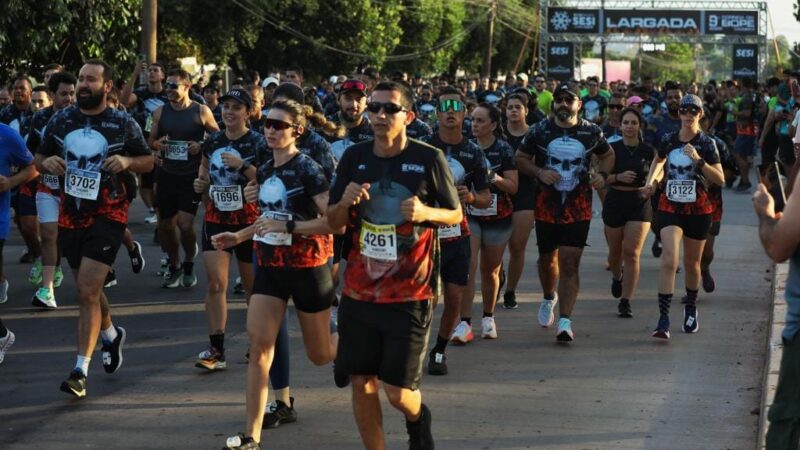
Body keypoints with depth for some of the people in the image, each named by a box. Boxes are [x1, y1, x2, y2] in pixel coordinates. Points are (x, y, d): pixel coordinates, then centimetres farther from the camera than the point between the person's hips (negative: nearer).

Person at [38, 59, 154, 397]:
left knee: (87, 291, -14)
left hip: (107, 215, -4)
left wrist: (127, 161, -16)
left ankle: (81, 370, -11)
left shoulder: (124, 124, -3)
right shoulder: (60, 121, 4)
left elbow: (148, 161, 6)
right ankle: (111, 335, 47)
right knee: (88, 288, 17)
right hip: (71, 214, 5)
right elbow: (40, 157, 14)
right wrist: (47, 162, -10)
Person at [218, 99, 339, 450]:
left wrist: (288, 227, -27)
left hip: (307, 268, -6)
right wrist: (239, 237, 11)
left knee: (320, 355, 10)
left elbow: (335, 222, -23)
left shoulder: (307, 169, -16)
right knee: (258, 345, -7)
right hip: (270, 267, 6)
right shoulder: (265, 171, 6)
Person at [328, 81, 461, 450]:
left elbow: (456, 214, 3)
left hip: (410, 294, -3)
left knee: (398, 392, -2)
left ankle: (417, 418, 33)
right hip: (359, 291, 3)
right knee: (362, 382, 6)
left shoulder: (429, 159, -6)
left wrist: (426, 212, -17)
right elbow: (334, 223, 11)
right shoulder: (354, 157, 4)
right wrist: (345, 202, -11)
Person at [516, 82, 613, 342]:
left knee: (570, 263, -10)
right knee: (547, 258, 16)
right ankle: (549, 298, 46)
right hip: (546, 206, 1)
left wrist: (602, 174, -3)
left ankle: (565, 321, -10)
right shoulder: (539, 131, -2)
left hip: (578, 208, -1)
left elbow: (607, 155, 17)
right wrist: (539, 172, -14)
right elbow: (520, 159, 5)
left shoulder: (591, 132, 1)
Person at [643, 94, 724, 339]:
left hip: (698, 209, 0)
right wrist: (650, 180, 11)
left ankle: (690, 309, 39)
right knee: (669, 260, -16)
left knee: (692, 263, 14)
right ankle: (663, 319, -21)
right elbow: (659, 160, 26)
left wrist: (698, 160, -22)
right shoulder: (669, 140, 3)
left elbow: (720, 179, -11)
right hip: (670, 206, 0)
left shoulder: (707, 143, -4)